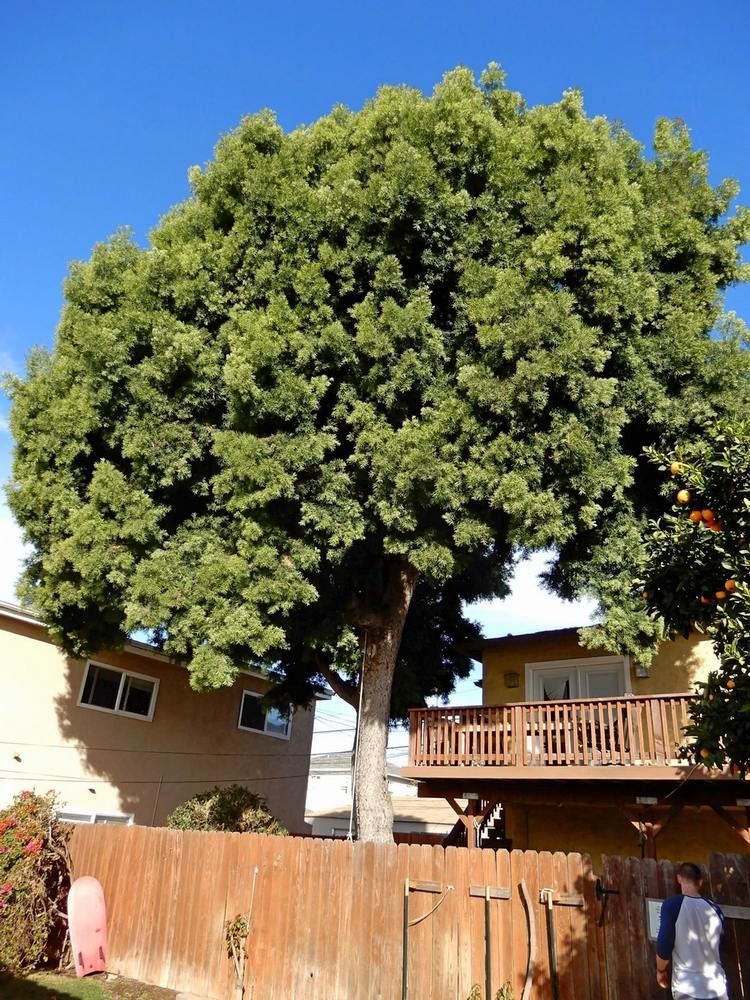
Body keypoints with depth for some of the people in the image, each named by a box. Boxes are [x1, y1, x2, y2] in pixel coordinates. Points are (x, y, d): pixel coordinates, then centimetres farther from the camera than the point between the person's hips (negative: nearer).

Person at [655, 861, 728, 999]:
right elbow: (719, 944, 18)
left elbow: (664, 945, -13)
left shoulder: (672, 905, -10)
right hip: (717, 988, 4)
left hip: (687, 989, -4)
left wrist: (660, 970, 6)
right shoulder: (714, 909, 5)